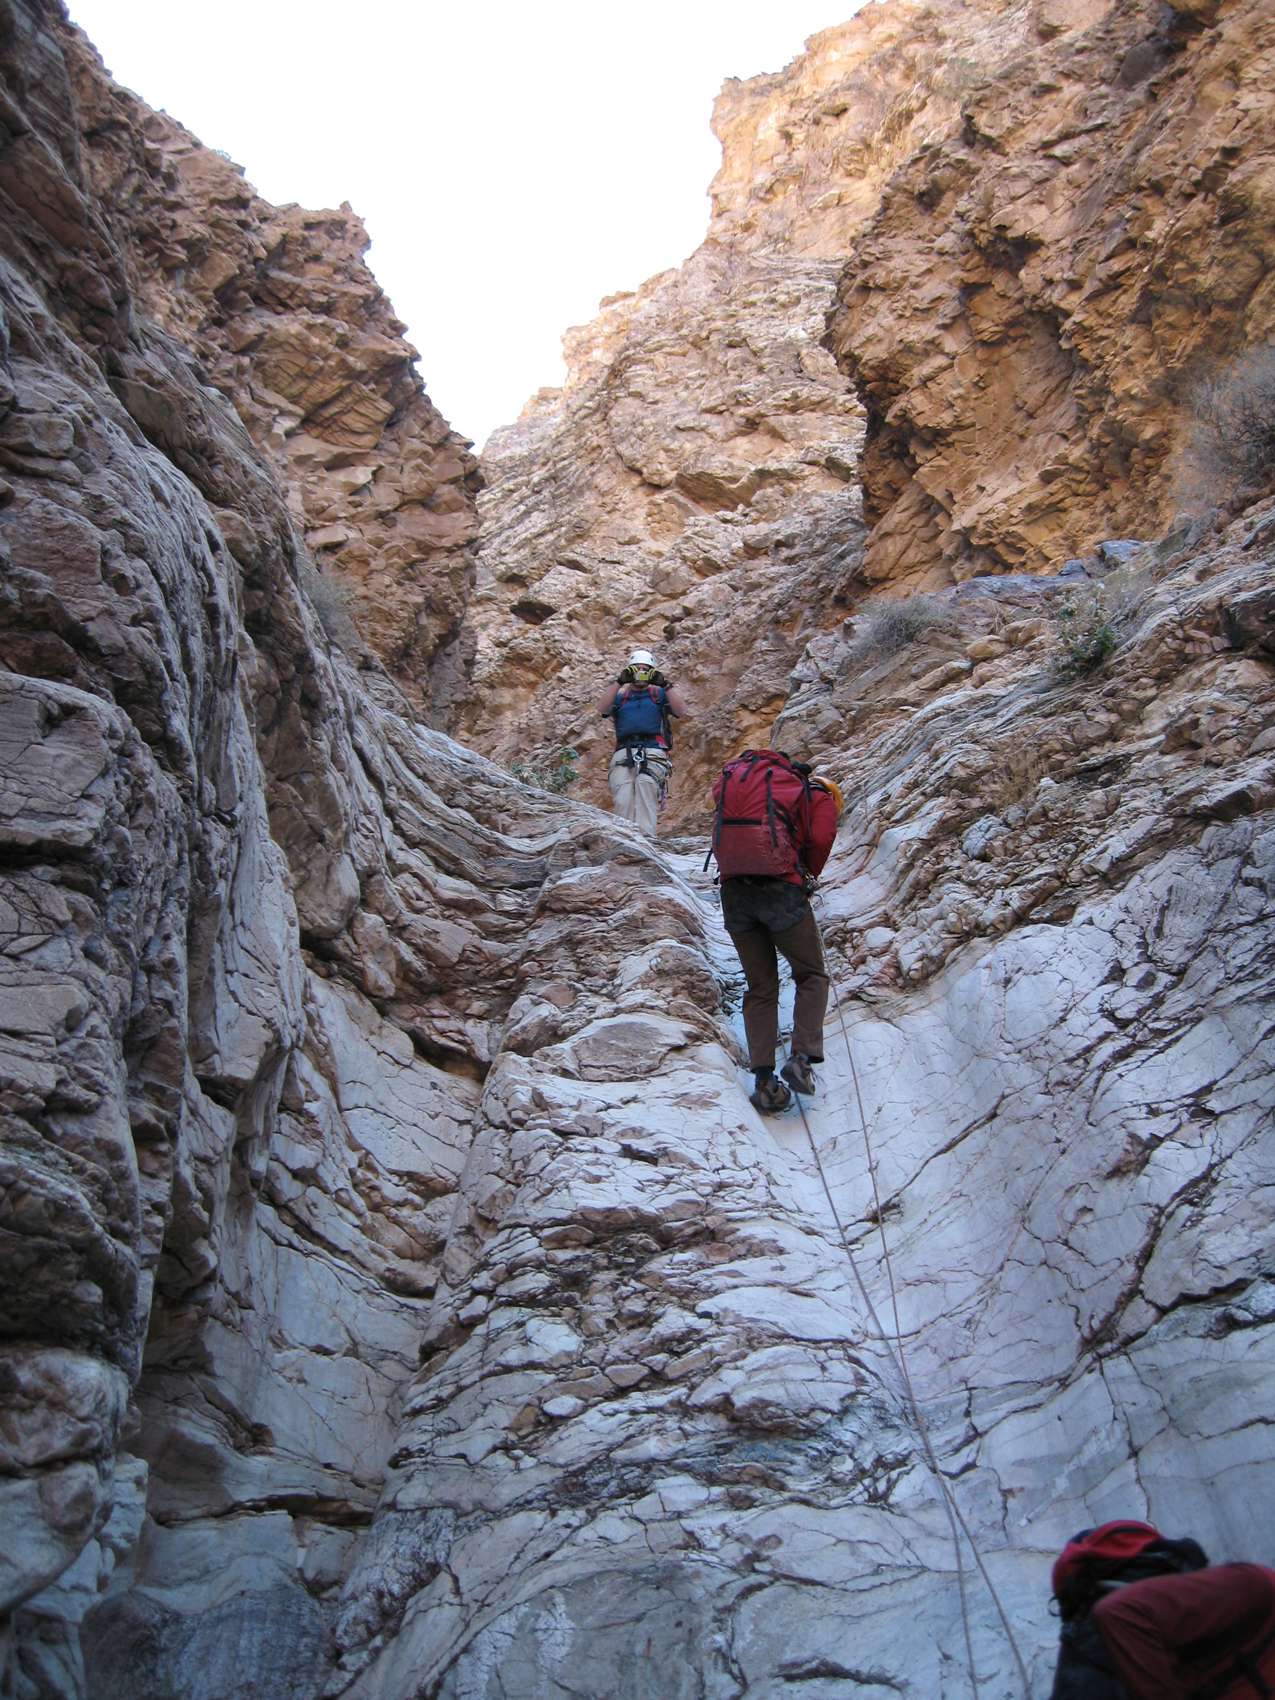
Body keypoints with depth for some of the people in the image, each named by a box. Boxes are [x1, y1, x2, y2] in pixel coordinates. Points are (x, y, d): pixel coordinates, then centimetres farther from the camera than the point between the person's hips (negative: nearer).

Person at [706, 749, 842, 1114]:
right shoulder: (819, 797, 14)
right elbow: (820, 840, -2)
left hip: (732, 889, 5)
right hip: (780, 888, -4)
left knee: (760, 987, 13)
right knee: (812, 976, 13)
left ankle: (763, 1080, 4)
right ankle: (803, 1057, -7)